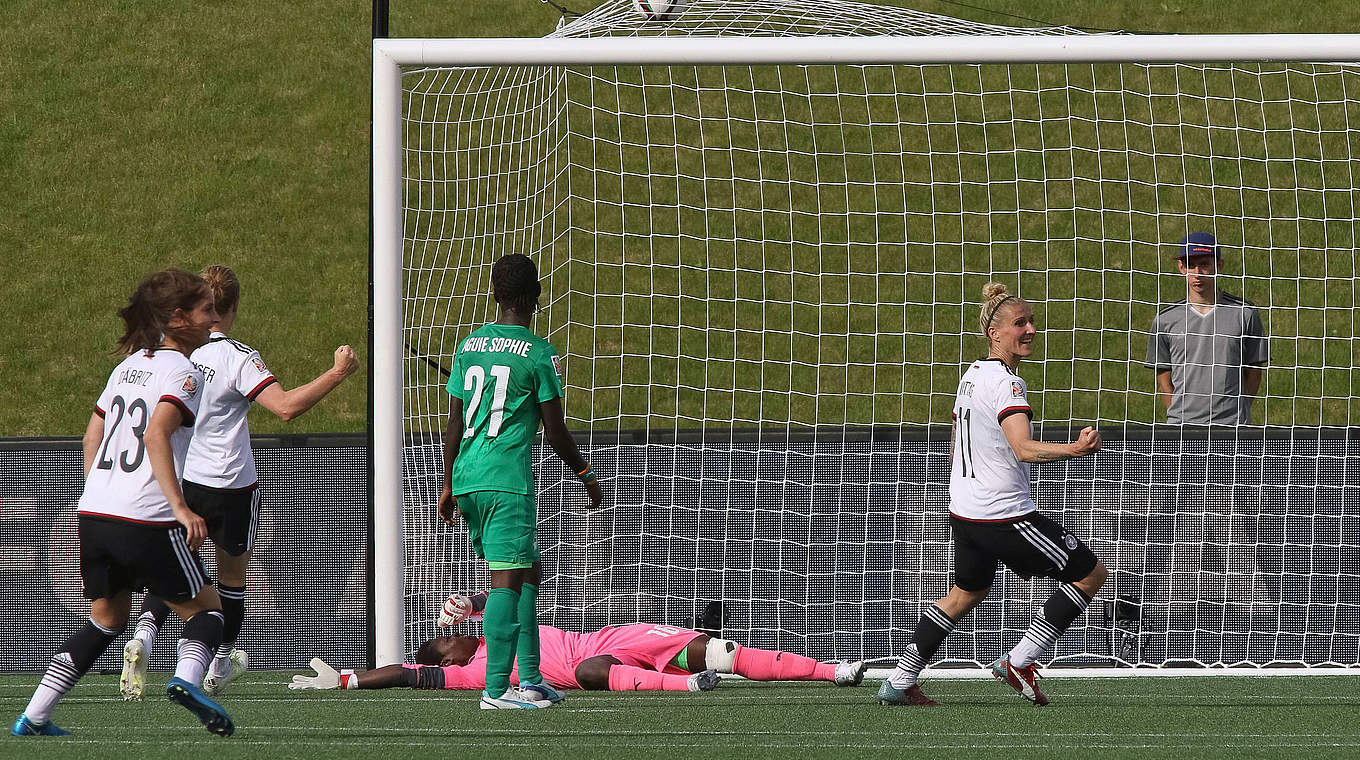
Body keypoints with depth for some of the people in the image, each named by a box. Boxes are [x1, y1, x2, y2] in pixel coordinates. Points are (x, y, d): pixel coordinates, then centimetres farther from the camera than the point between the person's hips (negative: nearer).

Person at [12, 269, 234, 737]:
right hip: (147, 521, -7)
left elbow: (92, 436, 22)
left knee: (107, 619, 20)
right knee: (205, 609, 8)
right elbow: (156, 435, -22)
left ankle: (33, 717, 13)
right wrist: (180, 507, -26)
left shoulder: (129, 366, 16)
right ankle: (186, 678, -22)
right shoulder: (182, 373, -7)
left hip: (94, 512, 7)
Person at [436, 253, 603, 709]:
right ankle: (496, 689, -12)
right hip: (508, 480, -7)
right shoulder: (538, 353, -6)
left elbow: (454, 424, 14)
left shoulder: (468, 346, 12)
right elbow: (555, 432, -4)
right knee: (508, 580, -7)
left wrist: (448, 486, 21)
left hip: (467, 479, 7)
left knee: (529, 573, 16)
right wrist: (586, 475, 11)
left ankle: (530, 679, 15)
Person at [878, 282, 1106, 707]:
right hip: (1005, 514, -9)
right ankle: (1019, 663, 1)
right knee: (1090, 573, 0)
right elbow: (1023, 449, -31)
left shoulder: (972, 374, 11)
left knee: (967, 592, 29)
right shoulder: (1005, 382, -18)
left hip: (964, 511, 9)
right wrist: (1075, 450, -44)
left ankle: (899, 684, 28)